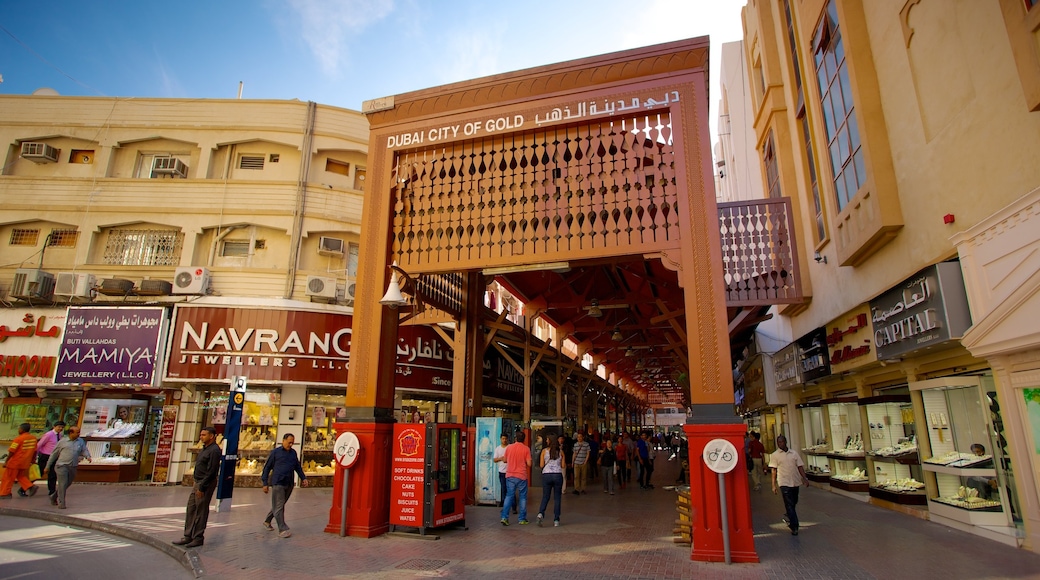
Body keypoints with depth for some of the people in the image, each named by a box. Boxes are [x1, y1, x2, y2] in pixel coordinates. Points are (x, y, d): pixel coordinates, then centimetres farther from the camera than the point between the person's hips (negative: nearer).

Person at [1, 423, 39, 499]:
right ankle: (30, 486, 4)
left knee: (8, 478, 8)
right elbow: (35, 450, 9)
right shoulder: (34, 438, 2)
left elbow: (11, 452, -15)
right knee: (21, 476, 20)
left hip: (15, 462, -6)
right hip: (25, 463, 6)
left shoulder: (19, 439, -17)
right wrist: (33, 460, 20)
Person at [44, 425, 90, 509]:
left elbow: (85, 450, 3)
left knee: (67, 484, 13)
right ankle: (61, 503, 2)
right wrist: (48, 466, 10)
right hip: (62, 466, -3)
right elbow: (54, 454, 9)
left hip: (73, 467, 4)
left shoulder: (81, 442, 9)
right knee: (62, 485, -7)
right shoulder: (62, 442, 1)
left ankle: (53, 496, 37)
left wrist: (88, 456, -19)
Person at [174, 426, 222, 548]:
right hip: (198, 483, 10)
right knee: (191, 509, 12)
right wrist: (196, 483, 14)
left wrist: (202, 487, -20)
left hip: (206, 484, -10)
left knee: (201, 511, -1)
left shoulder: (214, 450, -18)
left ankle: (198, 538, 9)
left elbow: (211, 472, -21)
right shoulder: (205, 448, 14)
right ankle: (188, 536, 20)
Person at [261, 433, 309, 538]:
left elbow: (298, 467, 21)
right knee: (279, 506, -5)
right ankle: (282, 529, -4)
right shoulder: (275, 452, -1)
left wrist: (303, 478, 14)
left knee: (279, 505, 15)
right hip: (278, 483, -5)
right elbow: (267, 467, 1)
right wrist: (265, 483, -2)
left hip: (289, 484, 5)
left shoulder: (293, 453, 13)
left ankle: (267, 521, 35)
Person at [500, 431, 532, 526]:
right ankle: (522, 519, 12)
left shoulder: (509, 447, 1)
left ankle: (504, 517, 0)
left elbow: (505, 460, 13)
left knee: (509, 496, 9)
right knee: (523, 497, 9)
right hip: (522, 476, -2)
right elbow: (529, 464, -9)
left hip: (510, 475, 2)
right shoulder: (526, 449, -7)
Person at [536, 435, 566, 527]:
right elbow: (563, 466, 6)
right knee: (557, 498, 9)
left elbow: (541, 465, 0)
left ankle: (541, 513, -13)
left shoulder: (544, 451, 2)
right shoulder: (561, 452, 5)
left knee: (545, 496, 10)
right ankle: (556, 520, 8)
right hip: (558, 475, 0)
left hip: (546, 475, 0)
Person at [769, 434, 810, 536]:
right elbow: (774, 470, -1)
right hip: (784, 483, -4)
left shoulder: (794, 454, 7)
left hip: (795, 482, 4)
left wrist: (805, 478, -5)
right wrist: (774, 485, -4)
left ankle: (789, 518, 40)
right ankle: (794, 527, -3)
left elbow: (800, 467, 7)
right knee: (789, 505, -6)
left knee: (793, 503, 16)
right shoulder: (775, 455, -1)